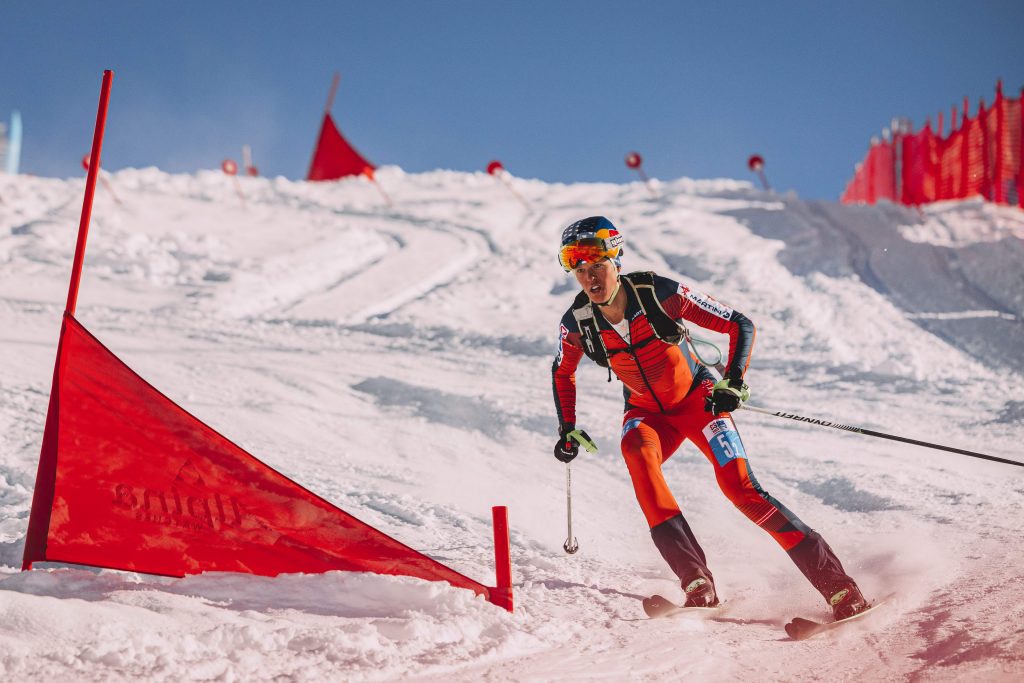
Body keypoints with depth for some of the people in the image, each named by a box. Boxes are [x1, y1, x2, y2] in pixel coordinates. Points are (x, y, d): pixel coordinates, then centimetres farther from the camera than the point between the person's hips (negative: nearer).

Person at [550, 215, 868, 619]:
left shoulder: (660, 294, -23)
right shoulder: (576, 324, -12)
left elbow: (740, 326, -15)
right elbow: (563, 374, 11)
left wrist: (734, 382, -26)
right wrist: (567, 430, 5)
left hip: (697, 399, -3)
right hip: (646, 412, 3)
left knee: (738, 484, -21)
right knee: (637, 451, -32)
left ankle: (834, 582, -14)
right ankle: (696, 581, -35)